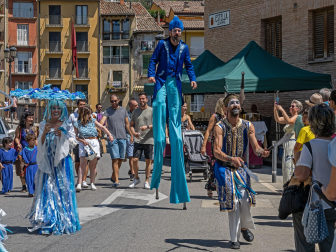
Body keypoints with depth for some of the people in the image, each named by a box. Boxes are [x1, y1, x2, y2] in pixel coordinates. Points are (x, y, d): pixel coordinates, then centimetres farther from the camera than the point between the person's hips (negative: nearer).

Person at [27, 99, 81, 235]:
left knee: (63, 190, -4)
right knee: (47, 190, -1)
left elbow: (73, 142, 1)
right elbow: (40, 144, 4)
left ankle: (64, 222, 3)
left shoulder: (67, 125, 5)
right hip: (47, 162, 2)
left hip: (62, 162, -2)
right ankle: (47, 222, 5)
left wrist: (63, 136, -15)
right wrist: (45, 132, -13)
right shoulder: (44, 125, 10)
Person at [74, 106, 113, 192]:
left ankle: (92, 183, 16)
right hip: (84, 143, -3)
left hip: (94, 142, 3)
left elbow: (102, 127, 14)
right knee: (83, 164, -13)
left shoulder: (92, 121, 10)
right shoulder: (77, 123, 2)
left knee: (93, 164, 5)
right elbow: (76, 136, 2)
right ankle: (79, 184, -17)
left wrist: (109, 135, 5)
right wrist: (82, 141, -14)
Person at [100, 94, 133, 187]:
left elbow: (127, 124, 17)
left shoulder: (123, 110, 12)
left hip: (122, 138, 4)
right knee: (115, 159, -10)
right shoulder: (107, 111, 2)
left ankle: (113, 177, 25)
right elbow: (102, 121, -14)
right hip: (112, 138, -4)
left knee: (121, 159, 7)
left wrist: (131, 135, 15)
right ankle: (116, 180, -10)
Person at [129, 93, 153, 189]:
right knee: (135, 160, -6)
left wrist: (147, 127, -17)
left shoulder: (152, 111, 2)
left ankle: (147, 181, 14)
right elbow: (131, 124, 15)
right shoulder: (135, 111, 12)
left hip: (149, 140, -2)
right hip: (138, 140, 2)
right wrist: (134, 133, -5)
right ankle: (136, 178, 15)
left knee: (148, 161, 3)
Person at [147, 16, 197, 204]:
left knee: (175, 114, -2)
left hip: (175, 82, 2)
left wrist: (193, 79, -4)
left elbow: (189, 65, 12)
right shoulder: (162, 44, 4)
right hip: (162, 81, -2)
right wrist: (151, 75, -14)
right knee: (160, 103, -22)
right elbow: (153, 60, 3)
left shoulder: (184, 47, 11)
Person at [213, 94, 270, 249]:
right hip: (224, 168, -2)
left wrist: (262, 152, -26)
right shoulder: (220, 127, -11)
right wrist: (231, 159, -36)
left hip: (240, 167, 3)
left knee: (245, 199, -12)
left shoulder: (248, 126, 0)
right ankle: (234, 239, 6)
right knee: (232, 201, -7)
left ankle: (244, 227, 19)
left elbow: (255, 147, -2)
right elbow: (216, 151, -19)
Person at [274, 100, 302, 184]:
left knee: (291, 165, -10)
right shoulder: (290, 118, 20)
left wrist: (282, 110, -21)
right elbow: (277, 119, 10)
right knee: (286, 166, 8)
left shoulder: (297, 117, -4)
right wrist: (275, 109, -2)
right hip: (286, 144, 9)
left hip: (293, 143, -9)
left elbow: (288, 121, -22)